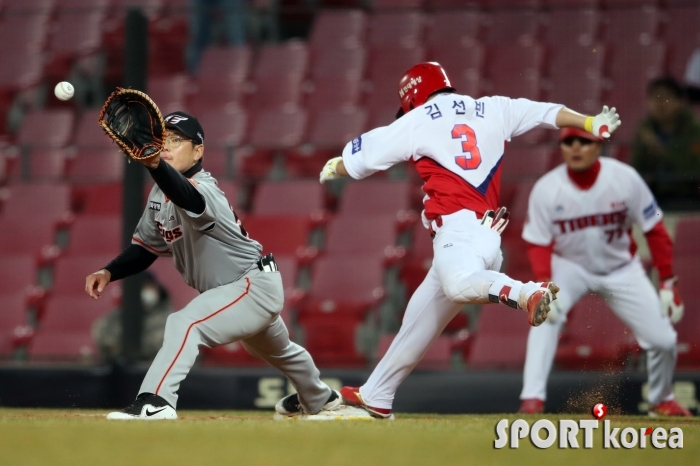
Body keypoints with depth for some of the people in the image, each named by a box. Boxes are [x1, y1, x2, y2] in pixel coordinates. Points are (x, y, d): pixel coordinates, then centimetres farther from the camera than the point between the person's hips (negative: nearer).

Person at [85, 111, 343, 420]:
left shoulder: (204, 189, -32)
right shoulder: (160, 195, -4)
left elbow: (186, 197, -58)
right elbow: (146, 246, 8)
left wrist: (155, 164, -78)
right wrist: (109, 272, -9)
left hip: (255, 286, -11)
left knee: (184, 324, -32)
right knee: (277, 349, 35)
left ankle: (155, 402, -38)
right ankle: (319, 399, 61)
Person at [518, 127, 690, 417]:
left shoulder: (625, 179, -21)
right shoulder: (546, 190, -21)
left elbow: (654, 231, -11)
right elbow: (538, 244, -15)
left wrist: (668, 284, -11)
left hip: (621, 269, 1)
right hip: (570, 266, -1)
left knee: (663, 339, -5)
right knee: (546, 316, -30)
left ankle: (662, 401, 25)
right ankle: (532, 400, -28)